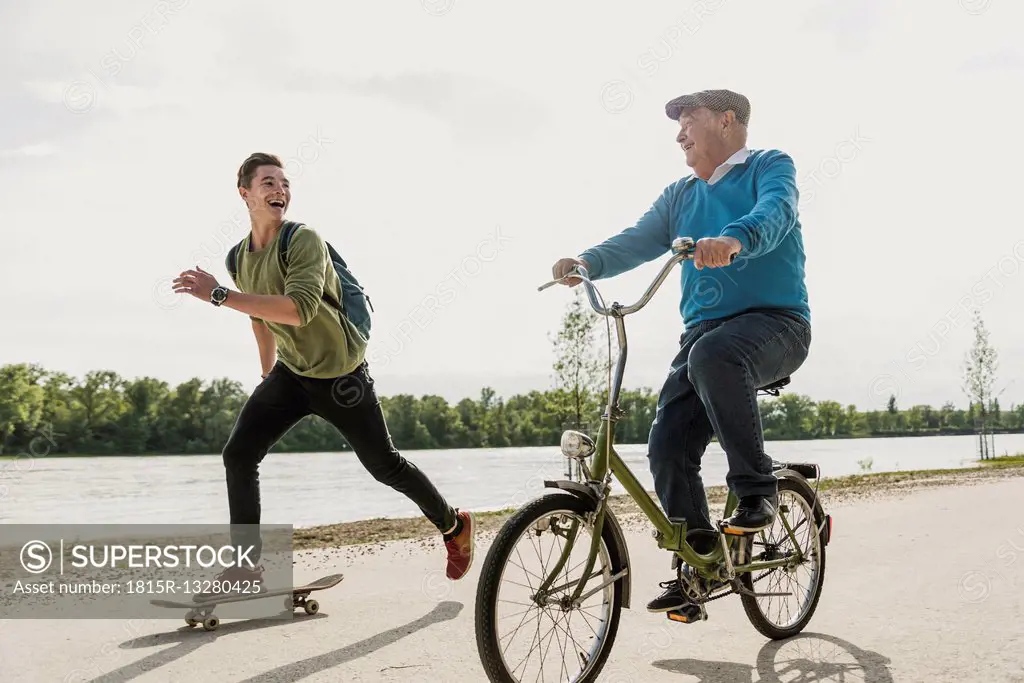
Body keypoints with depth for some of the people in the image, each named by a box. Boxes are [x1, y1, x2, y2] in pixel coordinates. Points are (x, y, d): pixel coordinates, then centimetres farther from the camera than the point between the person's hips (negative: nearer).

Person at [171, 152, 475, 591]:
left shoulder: (304, 241, -21)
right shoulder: (240, 257, 2)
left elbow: (299, 309, -38)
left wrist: (219, 295, -38)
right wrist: (267, 376, 26)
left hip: (340, 376, -6)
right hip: (291, 374, 6)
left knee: (385, 466, 5)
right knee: (238, 455, -8)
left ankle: (454, 526, 29)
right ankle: (246, 564, 4)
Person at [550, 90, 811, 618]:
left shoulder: (770, 166, 4)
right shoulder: (680, 196, 21)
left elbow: (775, 212, -18)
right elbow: (638, 240, 7)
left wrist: (734, 239, -41)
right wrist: (587, 262, -14)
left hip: (773, 321, -5)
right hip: (704, 331, 6)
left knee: (713, 354, -38)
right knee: (668, 445, -9)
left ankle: (756, 489, -21)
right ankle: (695, 565, 5)